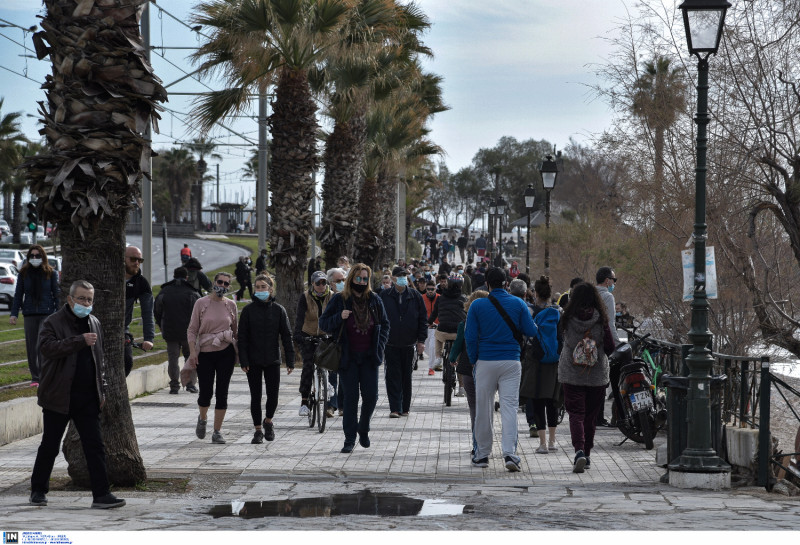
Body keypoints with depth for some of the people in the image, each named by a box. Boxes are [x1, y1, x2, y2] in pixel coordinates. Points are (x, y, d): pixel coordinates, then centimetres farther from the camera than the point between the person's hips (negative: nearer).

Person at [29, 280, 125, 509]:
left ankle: (101, 494, 0)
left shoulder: (94, 324, 13)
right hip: (59, 396, -4)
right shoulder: (53, 322, -6)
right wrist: (80, 341, -27)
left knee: (95, 446, 0)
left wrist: (101, 389, 16)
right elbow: (46, 348, -24)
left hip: (87, 398, 4)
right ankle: (38, 490, 21)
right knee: (50, 445, 6)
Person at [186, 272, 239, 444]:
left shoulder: (231, 305, 5)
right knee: (206, 393, -1)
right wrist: (192, 351, -12)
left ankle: (217, 432, 7)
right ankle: (202, 418, 33)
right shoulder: (201, 303, -2)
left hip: (226, 352, 2)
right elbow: (192, 330, -2)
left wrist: (239, 352, 10)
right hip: (205, 353, -2)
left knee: (222, 393, -1)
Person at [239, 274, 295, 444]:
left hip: (272, 360, 0)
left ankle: (268, 422, 25)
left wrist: (290, 361, -2)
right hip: (253, 360, 0)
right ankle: (258, 430, 15)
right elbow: (242, 337, -1)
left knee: (273, 395, -2)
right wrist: (243, 361, -9)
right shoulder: (248, 310, -1)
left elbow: (286, 336, 3)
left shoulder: (279, 310, 1)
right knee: (255, 396, 3)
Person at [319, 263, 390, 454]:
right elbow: (323, 323, -1)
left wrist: (380, 345, 3)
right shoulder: (339, 300, -1)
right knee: (351, 397, -2)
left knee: (371, 396, -1)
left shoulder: (374, 300, 7)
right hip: (348, 357, -2)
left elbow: (385, 324, 16)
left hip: (369, 357, 2)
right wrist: (339, 317, -19)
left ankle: (363, 429, 24)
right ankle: (349, 438, 5)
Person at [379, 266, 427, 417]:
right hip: (390, 344, -1)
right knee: (393, 376, -5)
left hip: (409, 344, 2)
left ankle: (405, 408, 17)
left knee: (407, 376, 8)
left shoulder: (415, 296, 4)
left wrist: (421, 340, 1)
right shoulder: (384, 296, 1)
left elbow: (423, 319, 7)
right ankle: (395, 408, -5)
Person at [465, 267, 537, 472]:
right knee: (509, 406, -1)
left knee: (483, 408, 8)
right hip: (511, 361, 0)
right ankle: (509, 453, -13)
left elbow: (470, 336, -2)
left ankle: (482, 455, 15)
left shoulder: (477, 305, -2)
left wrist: (474, 360, 9)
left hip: (485, 362, 0)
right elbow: (531, 331, 1)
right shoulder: (518, 304, 0)